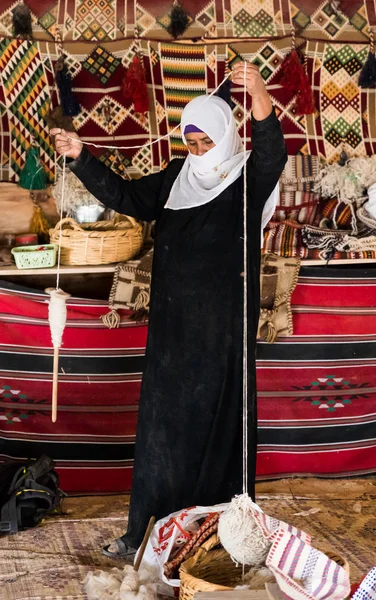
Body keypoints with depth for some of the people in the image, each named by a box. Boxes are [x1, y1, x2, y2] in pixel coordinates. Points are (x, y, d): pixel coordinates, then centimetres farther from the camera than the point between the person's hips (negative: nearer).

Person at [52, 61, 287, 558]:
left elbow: (272, 154, -26)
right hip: (173, 325, 5)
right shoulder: (177, 178, 11)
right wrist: (80, 158, 2)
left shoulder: (248, 178, -5)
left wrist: (260, 98, -44)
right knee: (162, 423, 6)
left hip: (224, 328, -5)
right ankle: (145, 531, 12)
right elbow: (125, 197, 14)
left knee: (217, 422, 0)